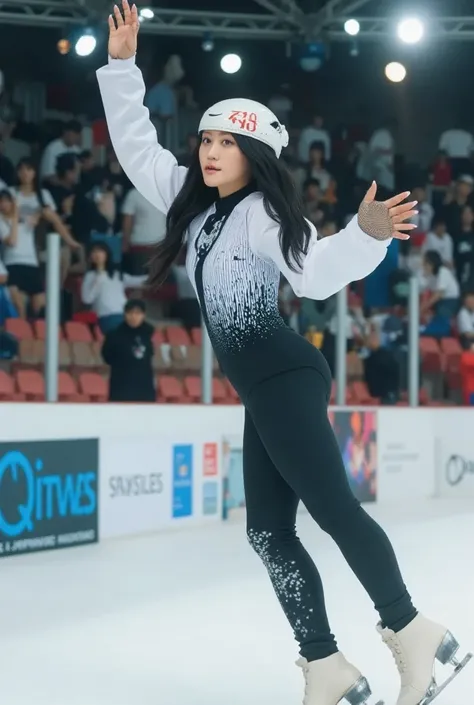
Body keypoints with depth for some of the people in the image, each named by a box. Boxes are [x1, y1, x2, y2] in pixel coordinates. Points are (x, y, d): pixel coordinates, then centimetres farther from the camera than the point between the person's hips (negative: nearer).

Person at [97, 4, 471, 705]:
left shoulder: (264, 212, -9)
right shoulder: (195, 202, 15)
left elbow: (317, 273, -23)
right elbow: (137, 148, 21)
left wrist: (367, 233, -41)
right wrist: (122, 65, 17)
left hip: (284, 377, -9)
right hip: (261, 390, 9)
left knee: (330, 504, -14)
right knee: (268, 529, 3)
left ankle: (410, 631, -7)